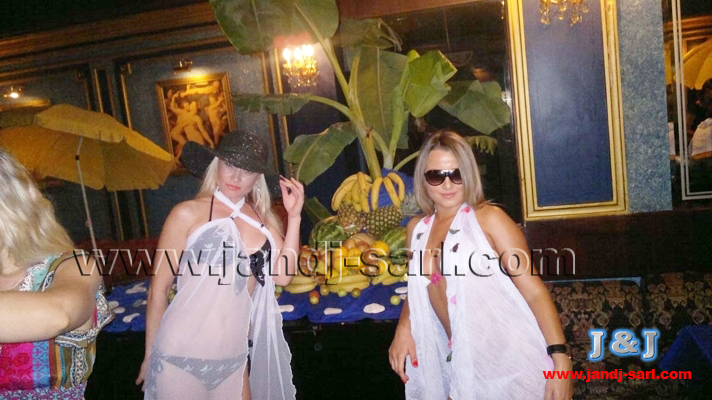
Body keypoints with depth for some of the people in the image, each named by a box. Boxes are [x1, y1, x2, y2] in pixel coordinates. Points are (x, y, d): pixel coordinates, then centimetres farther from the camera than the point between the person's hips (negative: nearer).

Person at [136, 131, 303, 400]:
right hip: (182, 356, -4)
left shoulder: (261, 219, 6)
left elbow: (282, 275, -5)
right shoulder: (188, 214, -7)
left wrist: (294, 217, -7)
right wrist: (150, 355, 1)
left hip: (235, 357, 4)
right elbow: (158, 289, -3)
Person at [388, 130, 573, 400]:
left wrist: (560, 359, -20)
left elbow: (534, 291, -12)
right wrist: (403, 328, 3)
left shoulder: (489, 218, -8)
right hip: (461, 361, 5)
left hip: (508, 358, -4)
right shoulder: (416, 230, 7)